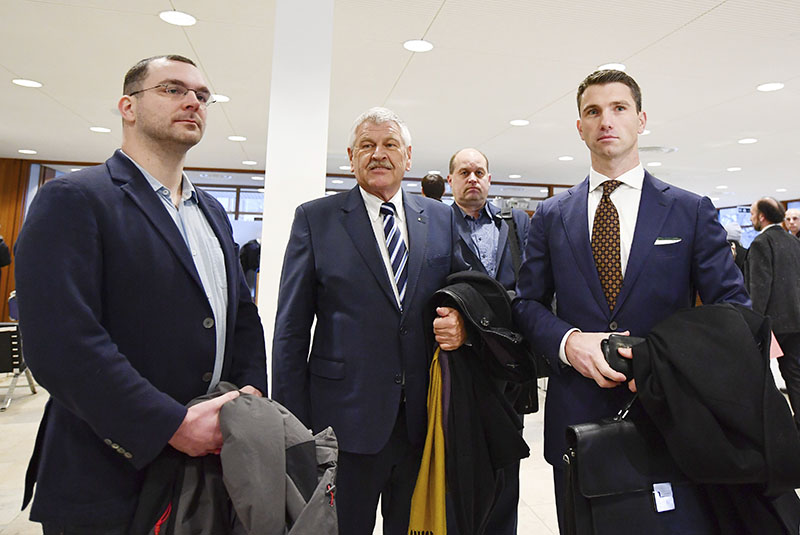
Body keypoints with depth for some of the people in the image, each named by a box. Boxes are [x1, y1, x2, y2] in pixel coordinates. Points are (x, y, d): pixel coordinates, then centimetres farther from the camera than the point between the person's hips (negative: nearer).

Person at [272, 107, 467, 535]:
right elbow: (291, 331, -3)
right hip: (346, 420, -2)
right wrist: (293, 426, -6)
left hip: (424, 420, 3)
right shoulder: (315, 219, -2)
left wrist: (459, 322, -10)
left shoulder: (440, 219, 7)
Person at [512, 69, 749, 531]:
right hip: (576, 416, 1)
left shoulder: (693, 212, 1)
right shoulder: (551, 216, 4)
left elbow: (732, 305, -2)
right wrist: (568, 341, -16)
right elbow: (529, 303, 4)